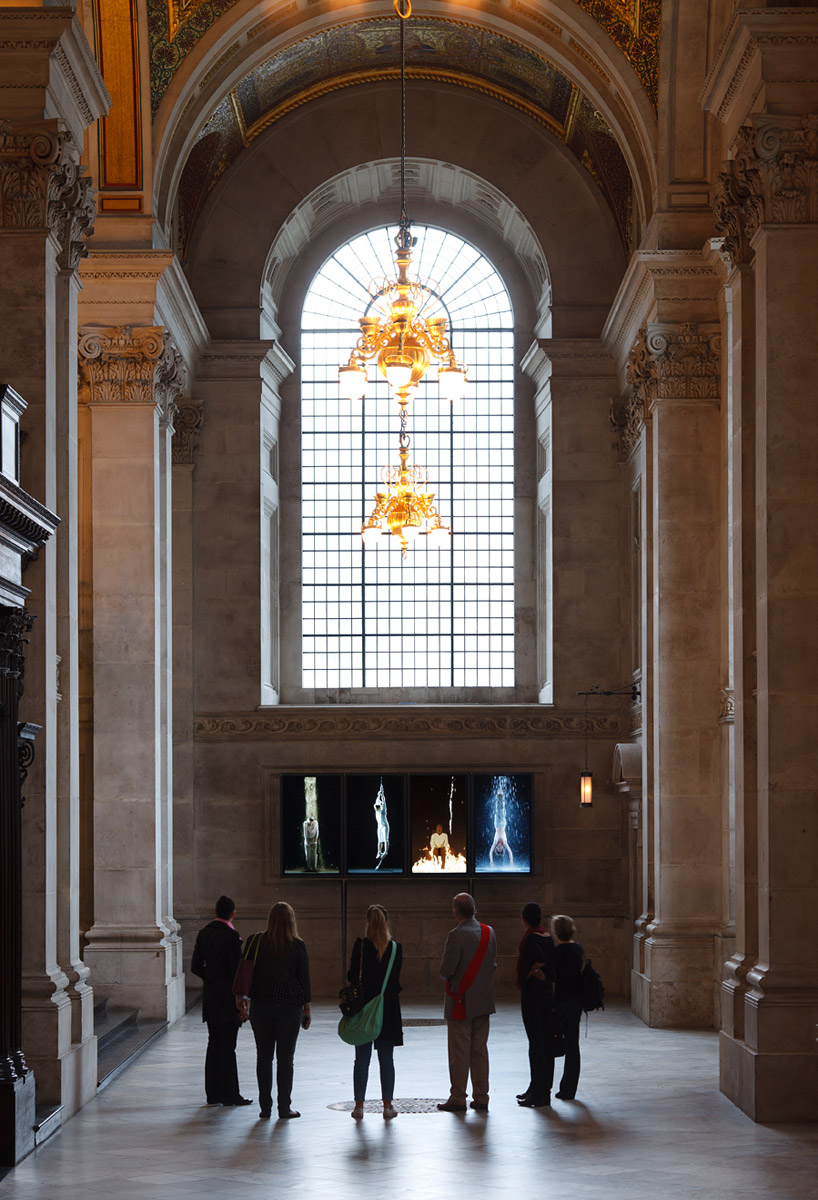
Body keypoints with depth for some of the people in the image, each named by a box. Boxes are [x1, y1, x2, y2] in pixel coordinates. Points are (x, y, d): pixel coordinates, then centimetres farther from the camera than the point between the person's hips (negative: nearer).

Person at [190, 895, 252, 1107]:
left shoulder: (204, 933, 6)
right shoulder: (231, 936, -15)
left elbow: (195, 966, 8)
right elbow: (236, 968, -16)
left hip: (210, 994, 7)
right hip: (228, 997, -7)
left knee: (214, 1044, 13)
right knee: (227, 1046, -3)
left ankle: (213, 1094, 17)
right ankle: (229, 1095, 0)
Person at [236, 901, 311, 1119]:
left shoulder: (255, 942, -2)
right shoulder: (298, 946, -5)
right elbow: (304, 978, -2)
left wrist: (240, 999, 10)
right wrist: (307, 1008, 5)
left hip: (260, 1005, 1)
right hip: (290, 1007, -1)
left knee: (263, 1057, 8)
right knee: (285, 1058, 4)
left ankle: (265, 1108, 8)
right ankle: (284, 1108, 6)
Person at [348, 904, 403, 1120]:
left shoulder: (361, 945, -8)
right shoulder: (395, 947, -3)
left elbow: (352, 976, -4)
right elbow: (396, 980, 2)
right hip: (389, 1007, 1)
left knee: (362, 1058, 6)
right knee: (386, 1059, 7)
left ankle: (359, 1105, 6)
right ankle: (388, 1105, 9)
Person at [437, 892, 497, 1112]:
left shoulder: (457, 935, -17)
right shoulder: (489, 932, 4)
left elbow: (446, 970, -19)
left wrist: (442, 969, 3)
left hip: (460, 1002, -6)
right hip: (484, 1001, 6)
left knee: (459, 1052, 0)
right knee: (480, 1049, 11)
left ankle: (458, 1098, 4)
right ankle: (481, 1097, 13)